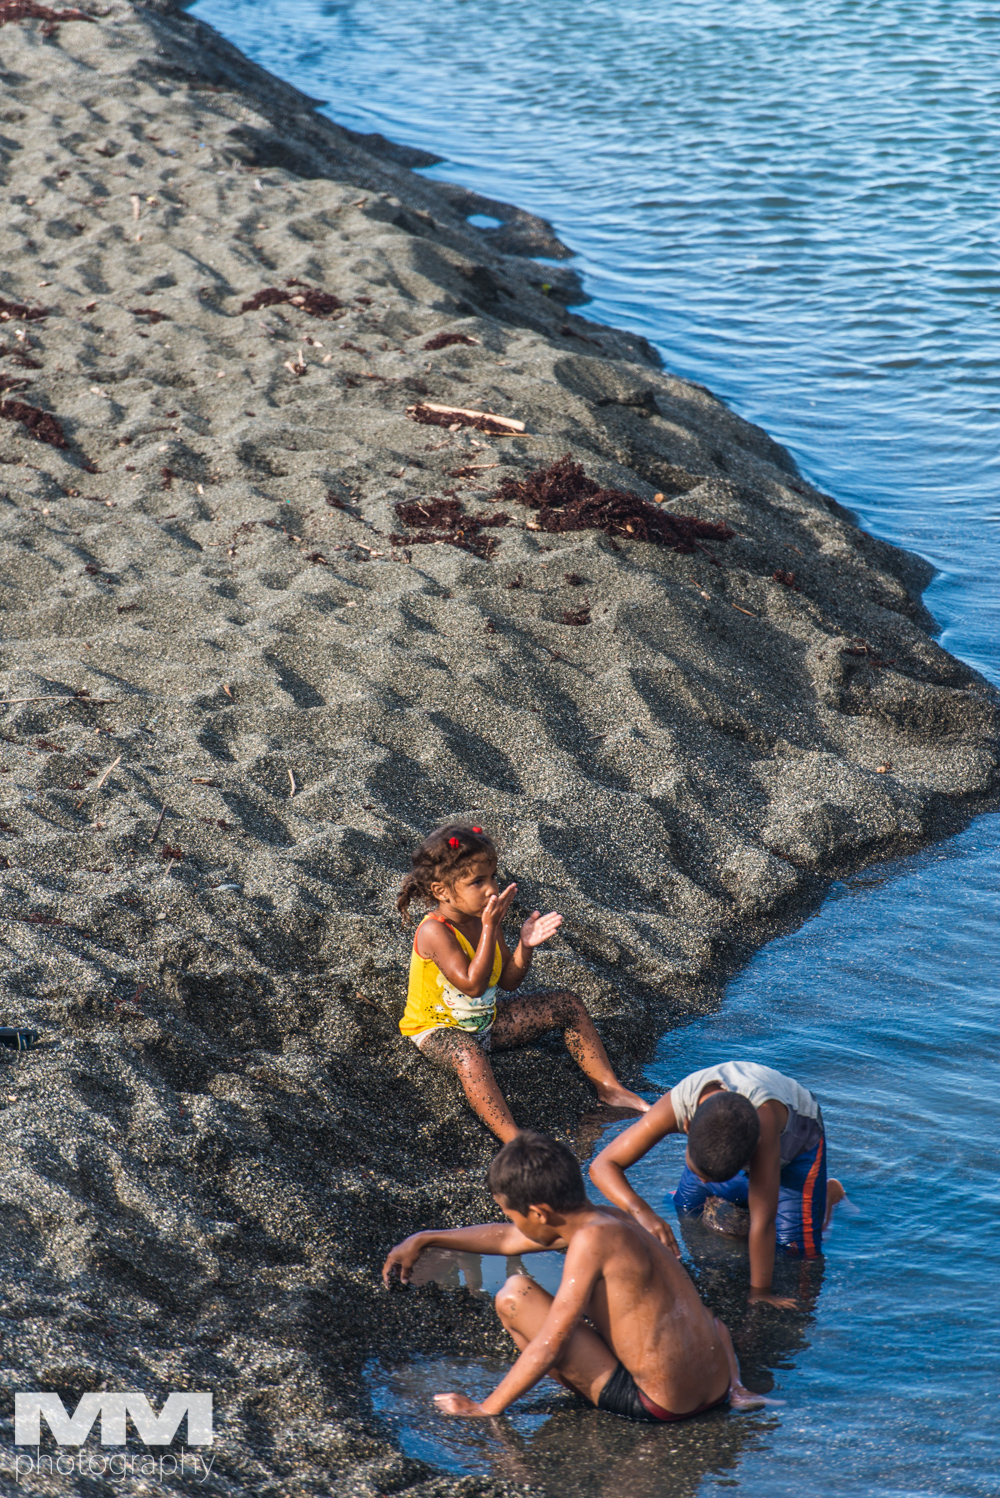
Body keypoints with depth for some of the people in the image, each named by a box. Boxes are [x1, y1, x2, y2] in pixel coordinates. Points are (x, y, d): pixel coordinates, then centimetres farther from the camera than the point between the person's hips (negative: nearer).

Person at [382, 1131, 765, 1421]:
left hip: (654, 1405, -8)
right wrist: (424, 1240, 35)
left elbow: (552, 1341, -17)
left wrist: (487, 1408, -8)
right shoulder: (610, 1219, 12)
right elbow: (508, 1239, 27)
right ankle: (734, 1386, 16)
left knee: (514, 1296, -7)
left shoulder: (591, 1239, -14)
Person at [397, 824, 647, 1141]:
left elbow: (508, 981, 1)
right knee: (469, 1057, -43)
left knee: (564, 1004, 3)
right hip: (438, 1030, -8)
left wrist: (525, 945, -18)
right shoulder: (434, 932, -29)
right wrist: (489, 928, -36)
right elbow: (473, 985, -35)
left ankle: (608, 1086, 9)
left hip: (485, 1020, 8)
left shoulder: (485, 919, -5)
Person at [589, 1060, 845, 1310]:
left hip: (797, 1136, -3)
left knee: (799, 1249, -9)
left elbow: (762, 1219, -44)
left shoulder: (764, 1116, -51)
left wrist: (759, 1292, -39)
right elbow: (602, 1165, -37)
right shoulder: (673, 1107, -41)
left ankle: (829, 1193, 21)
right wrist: (641, 1211, -55)